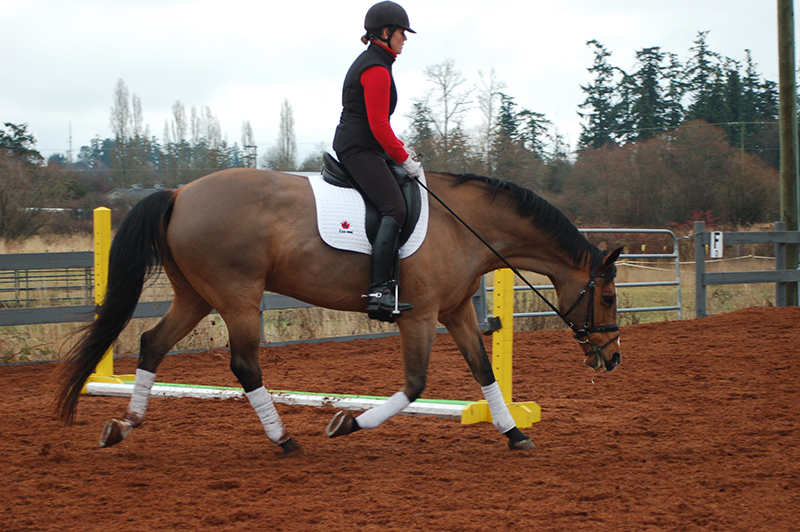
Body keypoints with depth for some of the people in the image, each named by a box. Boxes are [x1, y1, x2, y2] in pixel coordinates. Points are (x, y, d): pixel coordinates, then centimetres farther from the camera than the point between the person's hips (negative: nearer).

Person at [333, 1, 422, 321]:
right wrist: (404, 158, -10)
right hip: (359, 150, -11)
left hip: (357, 148, 11)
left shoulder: (370, 63, 20)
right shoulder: (376, 69, -14)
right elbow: (379, 126, -18)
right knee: (395, 209, -21)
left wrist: (400, 151, 17)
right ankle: (379, 290, -31)